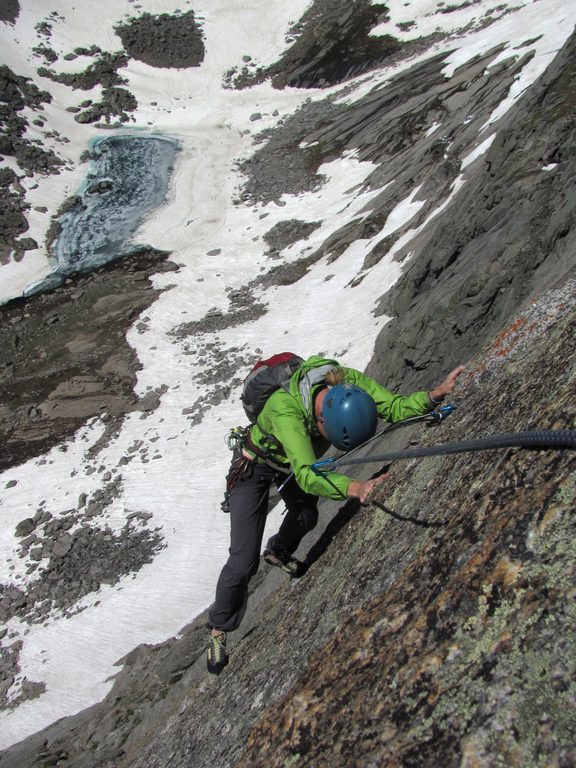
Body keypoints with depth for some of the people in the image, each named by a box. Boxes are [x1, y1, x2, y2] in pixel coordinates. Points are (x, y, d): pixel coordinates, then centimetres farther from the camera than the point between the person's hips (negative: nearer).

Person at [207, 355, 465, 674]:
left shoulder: (350, 383, -32)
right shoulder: (285, 408, -47)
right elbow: (306, 474, -54)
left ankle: (278, 552, 61)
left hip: (293, 464, 6)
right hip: (255, 465, -5)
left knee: (306, 517, 26)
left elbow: (396, 407, -30)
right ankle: (219, 630, 21)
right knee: (244, 561, -5)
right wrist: (353, 487, -70)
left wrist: (435, 394, -48)